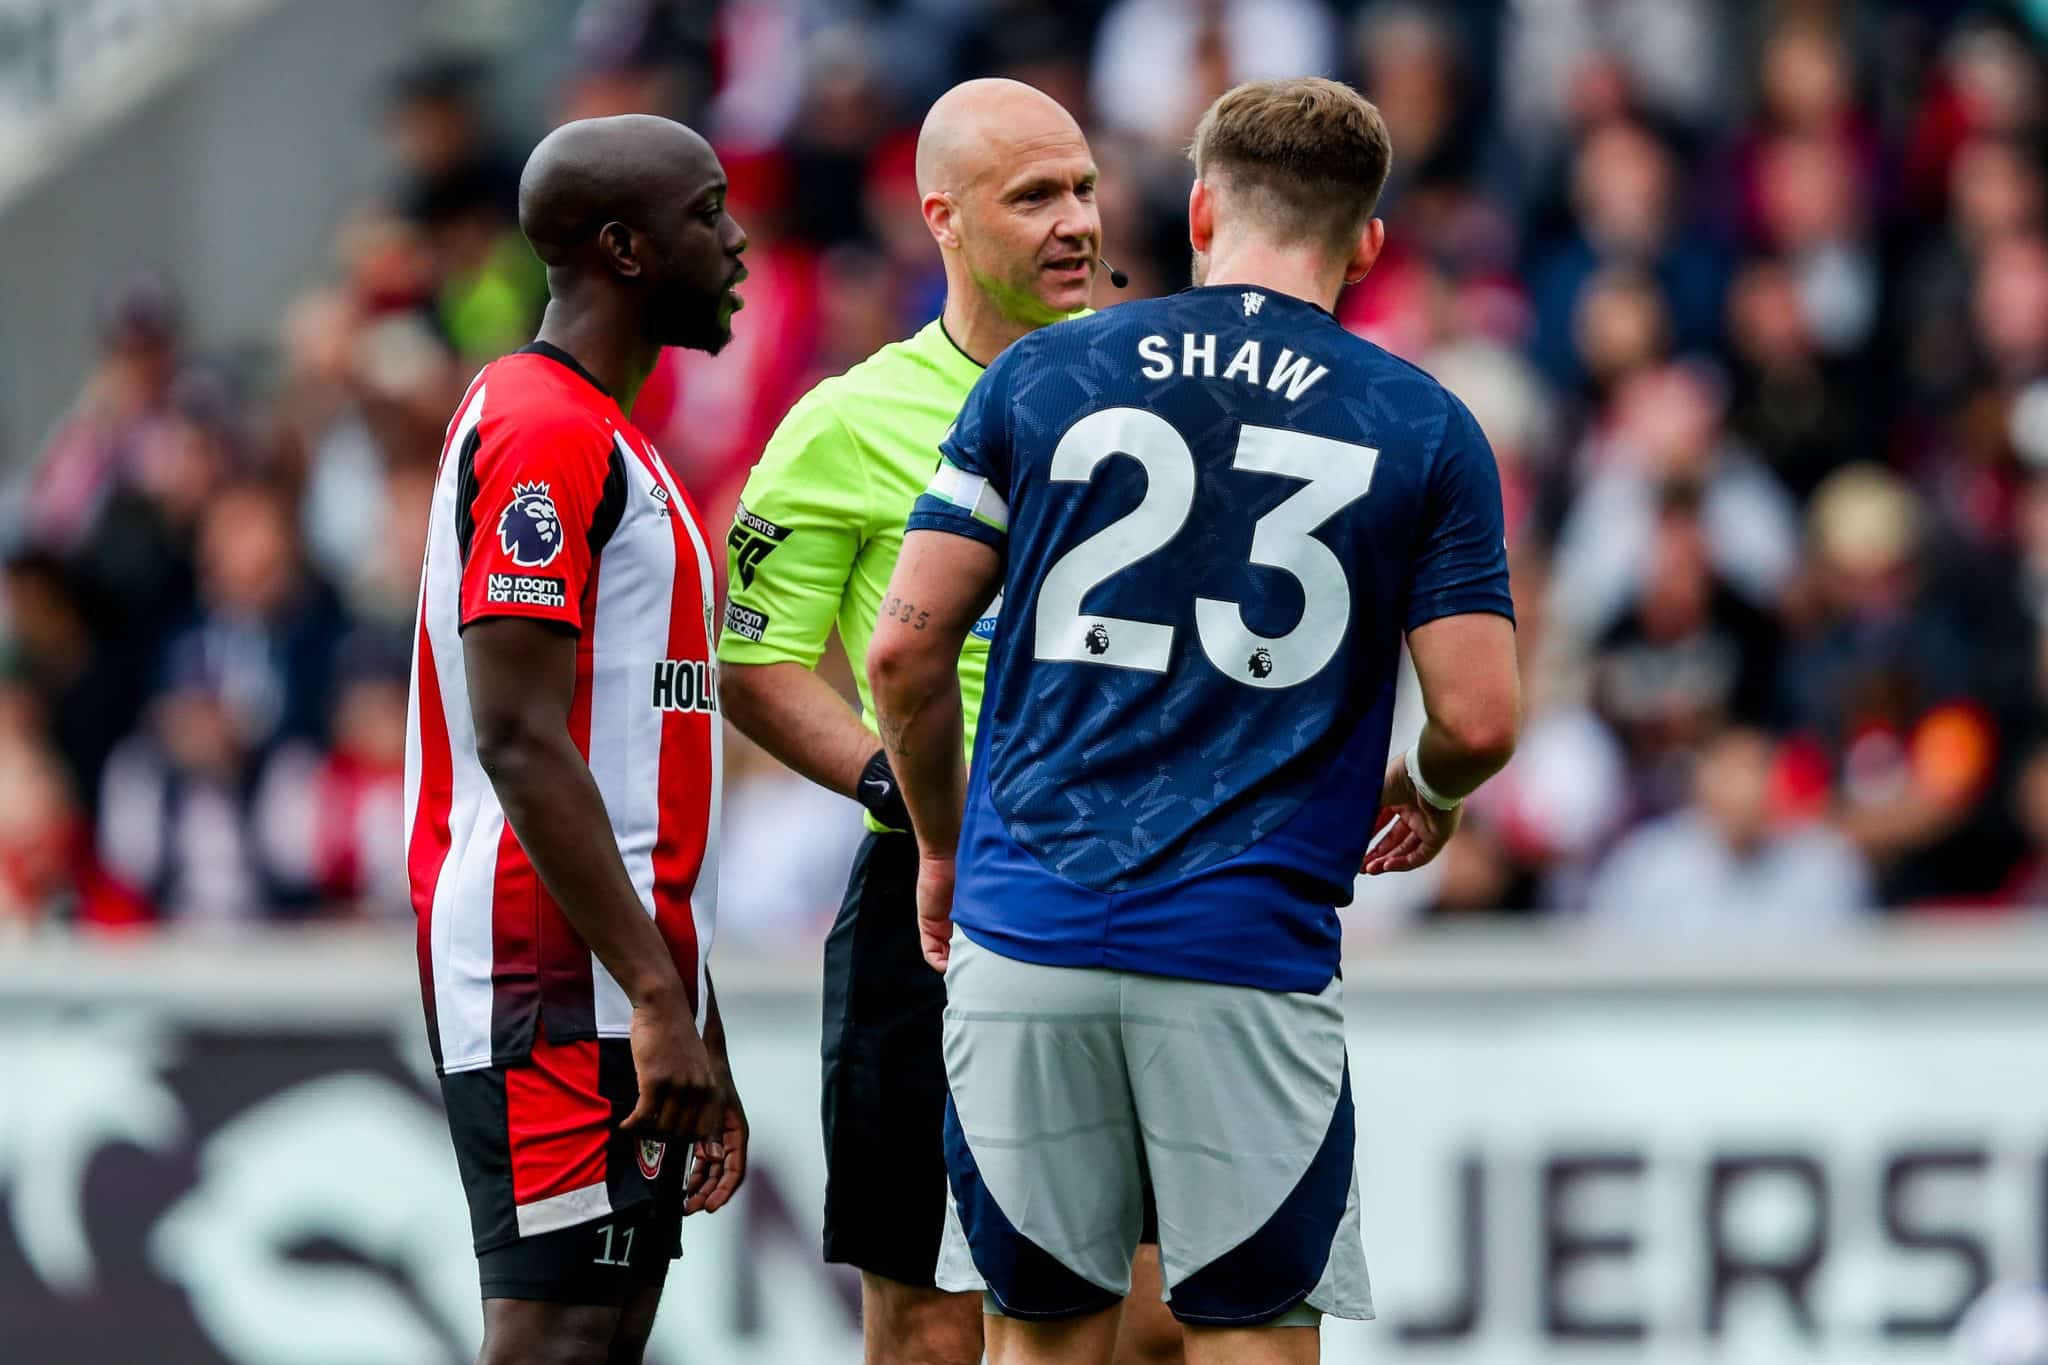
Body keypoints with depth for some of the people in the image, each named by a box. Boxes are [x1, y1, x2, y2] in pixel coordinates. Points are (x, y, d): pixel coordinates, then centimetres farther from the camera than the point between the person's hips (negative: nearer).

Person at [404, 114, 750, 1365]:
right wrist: (657, 998, -22)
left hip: (628, 989, 10)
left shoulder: (613, 447, 22)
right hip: (562, 984, -10)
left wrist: (702, 1049, 23)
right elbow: (521, 743, -19)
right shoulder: (543, 431, -11)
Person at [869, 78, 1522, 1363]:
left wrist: (942, 846, 20)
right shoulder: (1425, 431, 2)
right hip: (1246, 959, -2)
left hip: (1027, 932, 2)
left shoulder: (1038, 378, 6)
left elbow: (906, 649, 4)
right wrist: (1429, 798, 21)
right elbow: (1478, 720, -3)